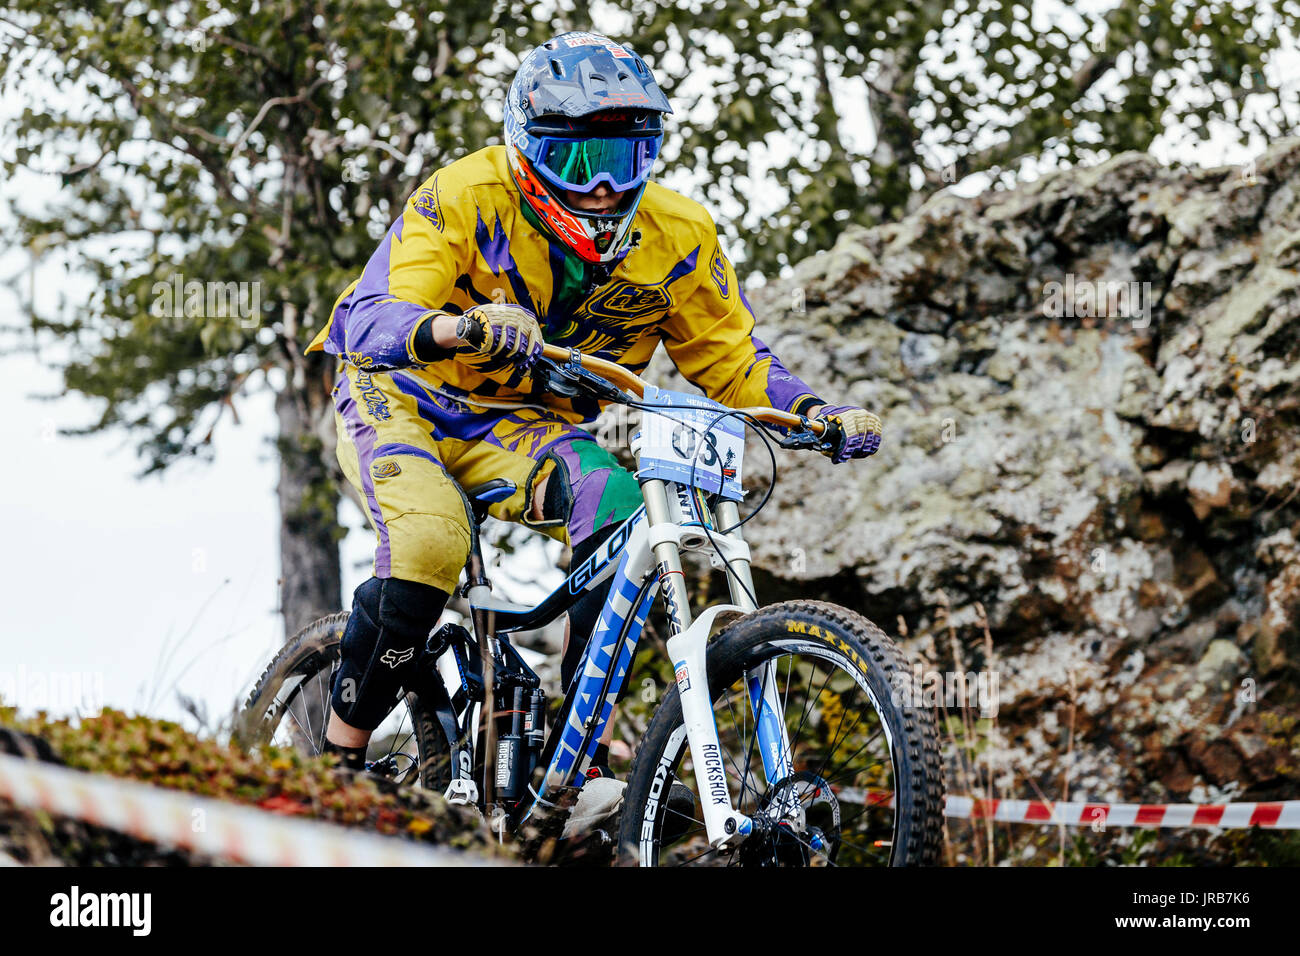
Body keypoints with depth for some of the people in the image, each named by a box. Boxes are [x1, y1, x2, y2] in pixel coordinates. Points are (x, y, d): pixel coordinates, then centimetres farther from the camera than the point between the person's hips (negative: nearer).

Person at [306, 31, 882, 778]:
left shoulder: (677, 237, -11)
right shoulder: (467, 198, -24)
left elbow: (730, 359, 0)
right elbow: (368, 319, -34)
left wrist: (818, 414, -19)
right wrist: (456, 329, -56)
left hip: (518, 431, 3)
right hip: (403, 401, -3)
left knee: (622, 514, -28)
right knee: (431, 541, -33)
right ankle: (340, 752, -13)